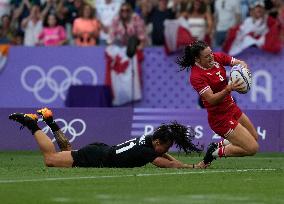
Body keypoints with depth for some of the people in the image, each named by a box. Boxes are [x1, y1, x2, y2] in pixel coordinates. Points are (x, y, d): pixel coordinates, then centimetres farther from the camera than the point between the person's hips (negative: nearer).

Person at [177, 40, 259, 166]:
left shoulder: (217, 58, -5)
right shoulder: (196, 76, -26)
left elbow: (240, 63, 0)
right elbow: (212, 99, -30)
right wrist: (228, 89, -45)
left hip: (232, 108, 9)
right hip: (220, 118, -9)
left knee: (254, 137, 23)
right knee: (252, 148, -8)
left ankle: (221, 144, 27)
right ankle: (216, 152, 5)